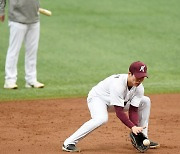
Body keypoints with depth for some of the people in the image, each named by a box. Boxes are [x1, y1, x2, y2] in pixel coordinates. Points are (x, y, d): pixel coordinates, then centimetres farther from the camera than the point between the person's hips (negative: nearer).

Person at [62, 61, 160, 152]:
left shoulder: (139, 88, -16)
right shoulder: (118, 83, -37)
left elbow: (133, 111, -14)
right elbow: (119, 112, -38)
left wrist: (136, 129, -28)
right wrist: (133, 127, -44)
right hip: (97, 97, -7)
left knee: (145, 101, -1)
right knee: (102, 118, -39)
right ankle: (69, 143, -32)